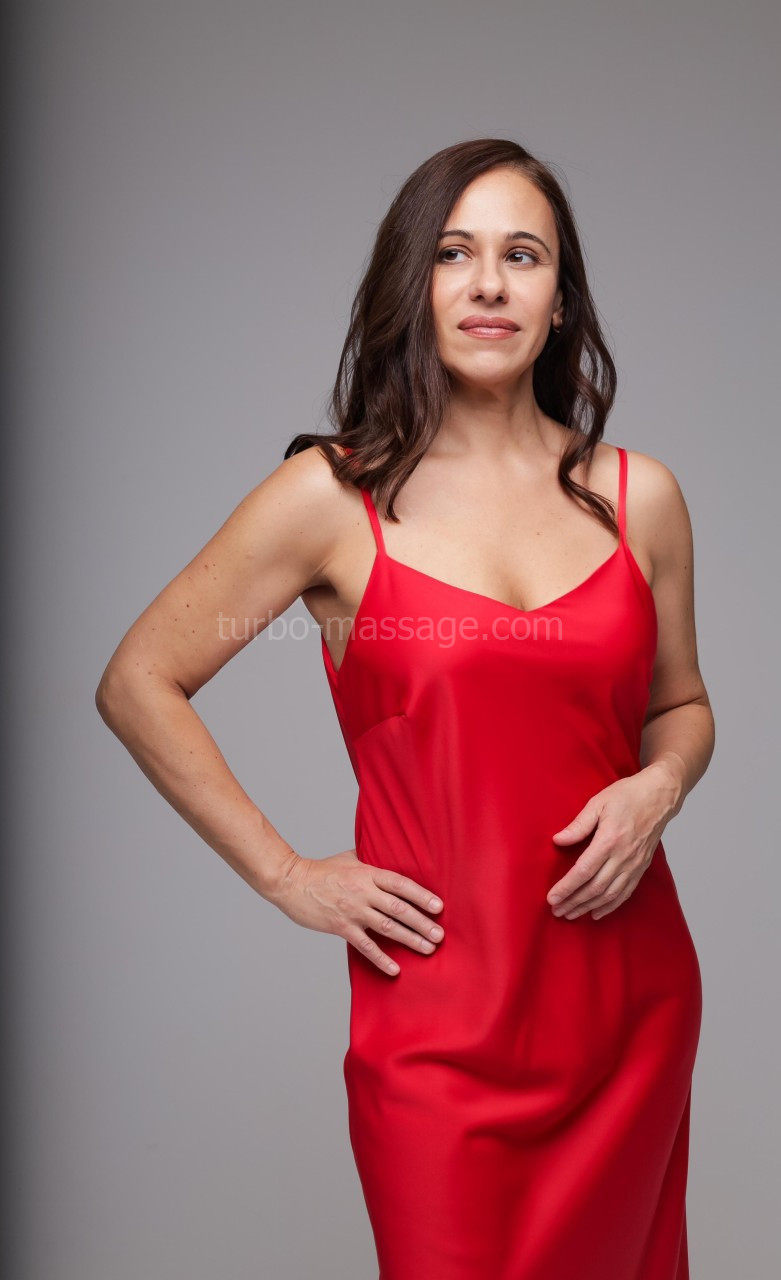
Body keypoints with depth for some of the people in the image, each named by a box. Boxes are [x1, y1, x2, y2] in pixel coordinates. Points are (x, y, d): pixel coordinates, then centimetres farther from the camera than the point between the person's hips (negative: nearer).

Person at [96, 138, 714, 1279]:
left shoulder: (639, 495, 4)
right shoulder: (334, 495, -6)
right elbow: (138, 684, 0)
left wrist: (658, 788, -5)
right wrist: (286, 875, -3)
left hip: (631, 994, 4)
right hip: (440, 1005, -3)